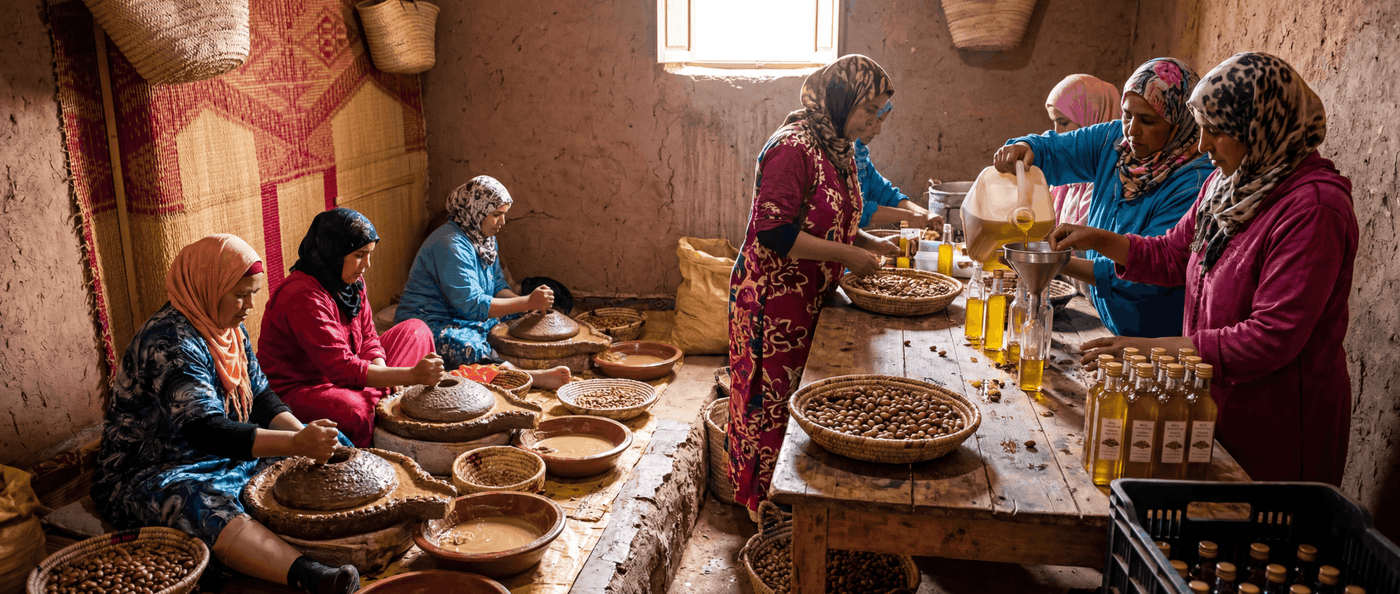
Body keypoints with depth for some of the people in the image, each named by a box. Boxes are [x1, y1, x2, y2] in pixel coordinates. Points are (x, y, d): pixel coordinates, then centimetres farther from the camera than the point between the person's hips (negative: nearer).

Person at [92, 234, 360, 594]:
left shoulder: (228, 327, 4)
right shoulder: (170, 344, -25)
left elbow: (260, 397, 5)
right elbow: (206, 431, -35)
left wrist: (303, 433, -15)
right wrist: (296, 443, -41)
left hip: (229, 455, 9)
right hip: (153, 474, -9)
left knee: (330, 443, -3)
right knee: (201, 505, -41)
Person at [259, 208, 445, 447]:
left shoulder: (352, 281, 0)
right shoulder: (304, 297, -29)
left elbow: (368, 337, 6)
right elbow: (340, 368, -33)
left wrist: (382, 376, -15)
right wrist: (412, 375, -36)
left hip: (344, 380, 10)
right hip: (297, 389, -10)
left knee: (416, 331, 10)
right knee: (356, 411, -41)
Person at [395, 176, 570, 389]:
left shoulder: (485, 238, 9)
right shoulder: (450, 245, -23)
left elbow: (497, 287, 12)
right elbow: (472, 305, -28)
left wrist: (531, 302, -8)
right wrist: (527, 303, -26)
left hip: (470, 320, 11)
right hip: (432, 324, -11)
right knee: (468, 348, -40)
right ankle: (535, 377, -52)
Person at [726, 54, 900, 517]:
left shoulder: (838, 148, 10)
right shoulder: (793, 147, -19)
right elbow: (773, 232, -25)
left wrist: (867, 243, 6)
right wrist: (847, 254, -21)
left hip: (809, 299, 9)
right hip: (773, 299, -9)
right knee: (773, 399, 3)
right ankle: (765, 505, 18)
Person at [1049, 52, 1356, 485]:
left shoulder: (1313, 208, -24)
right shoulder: (1230, 183, 4)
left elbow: (1273, 338, -27)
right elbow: (1174, 256, 16)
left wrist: (1156, 348, -26)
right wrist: (1098, 239, 2)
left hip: (1277, 427, -7)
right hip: (1219, 404, 8)